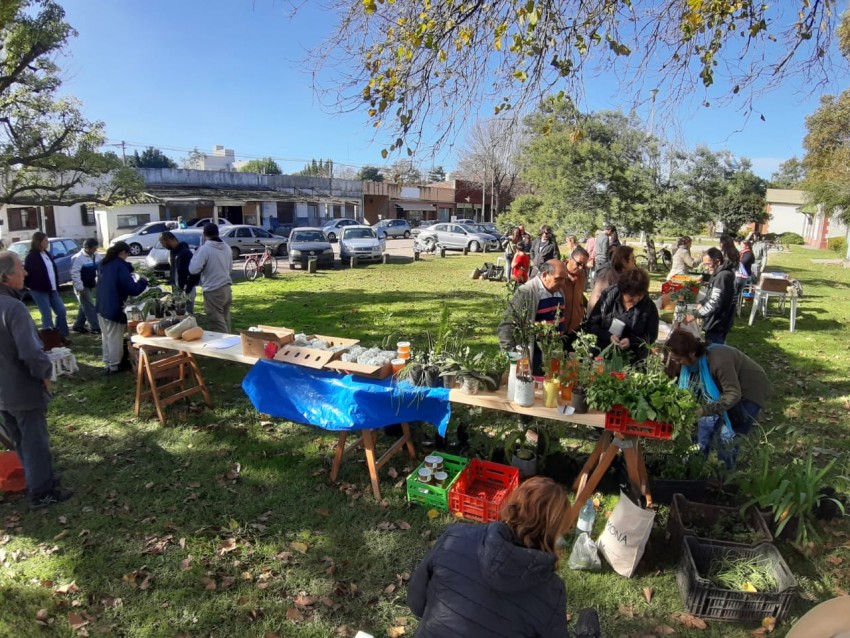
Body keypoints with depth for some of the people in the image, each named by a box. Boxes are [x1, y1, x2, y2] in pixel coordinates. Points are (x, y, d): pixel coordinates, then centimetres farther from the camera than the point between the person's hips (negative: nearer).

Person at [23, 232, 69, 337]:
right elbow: (26, 273, -11)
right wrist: (29, 287, -7)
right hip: (39, 291, -7)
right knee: (47, 315, -3)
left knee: (61, 311, 5)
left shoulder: (47, 254, 11)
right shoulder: (31, 256, -12)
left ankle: (62, 336, 15)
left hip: (52, 289, 7)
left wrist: (56, 286, 11)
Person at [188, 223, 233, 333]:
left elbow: (193, 269, -17)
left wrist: (196, 254, -3)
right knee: (225, 321, 17)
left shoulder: (205, 249, -14)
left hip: (213, 291, -7)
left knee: (218, 324, -4)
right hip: (226, 289, 7)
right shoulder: (227, 247, 7)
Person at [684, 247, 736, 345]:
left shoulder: (722, 276, -23)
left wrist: (694, 315, -22)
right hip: (716, 323, 10)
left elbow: (714, 304, -27)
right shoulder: (719, 273, 11)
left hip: (717, 325, -10)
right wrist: (702, 304, 8)